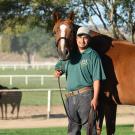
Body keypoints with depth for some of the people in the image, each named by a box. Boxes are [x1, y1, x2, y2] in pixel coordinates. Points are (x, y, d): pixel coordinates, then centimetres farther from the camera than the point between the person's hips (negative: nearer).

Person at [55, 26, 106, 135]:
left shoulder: (92, 55, -4)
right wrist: (58, 72, 1)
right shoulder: (71, 55, 13)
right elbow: (60, 67, 26)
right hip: (70, 97, 7)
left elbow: (97, 79, -9)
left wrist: (95, 98, -17)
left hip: (85, 96, -7)